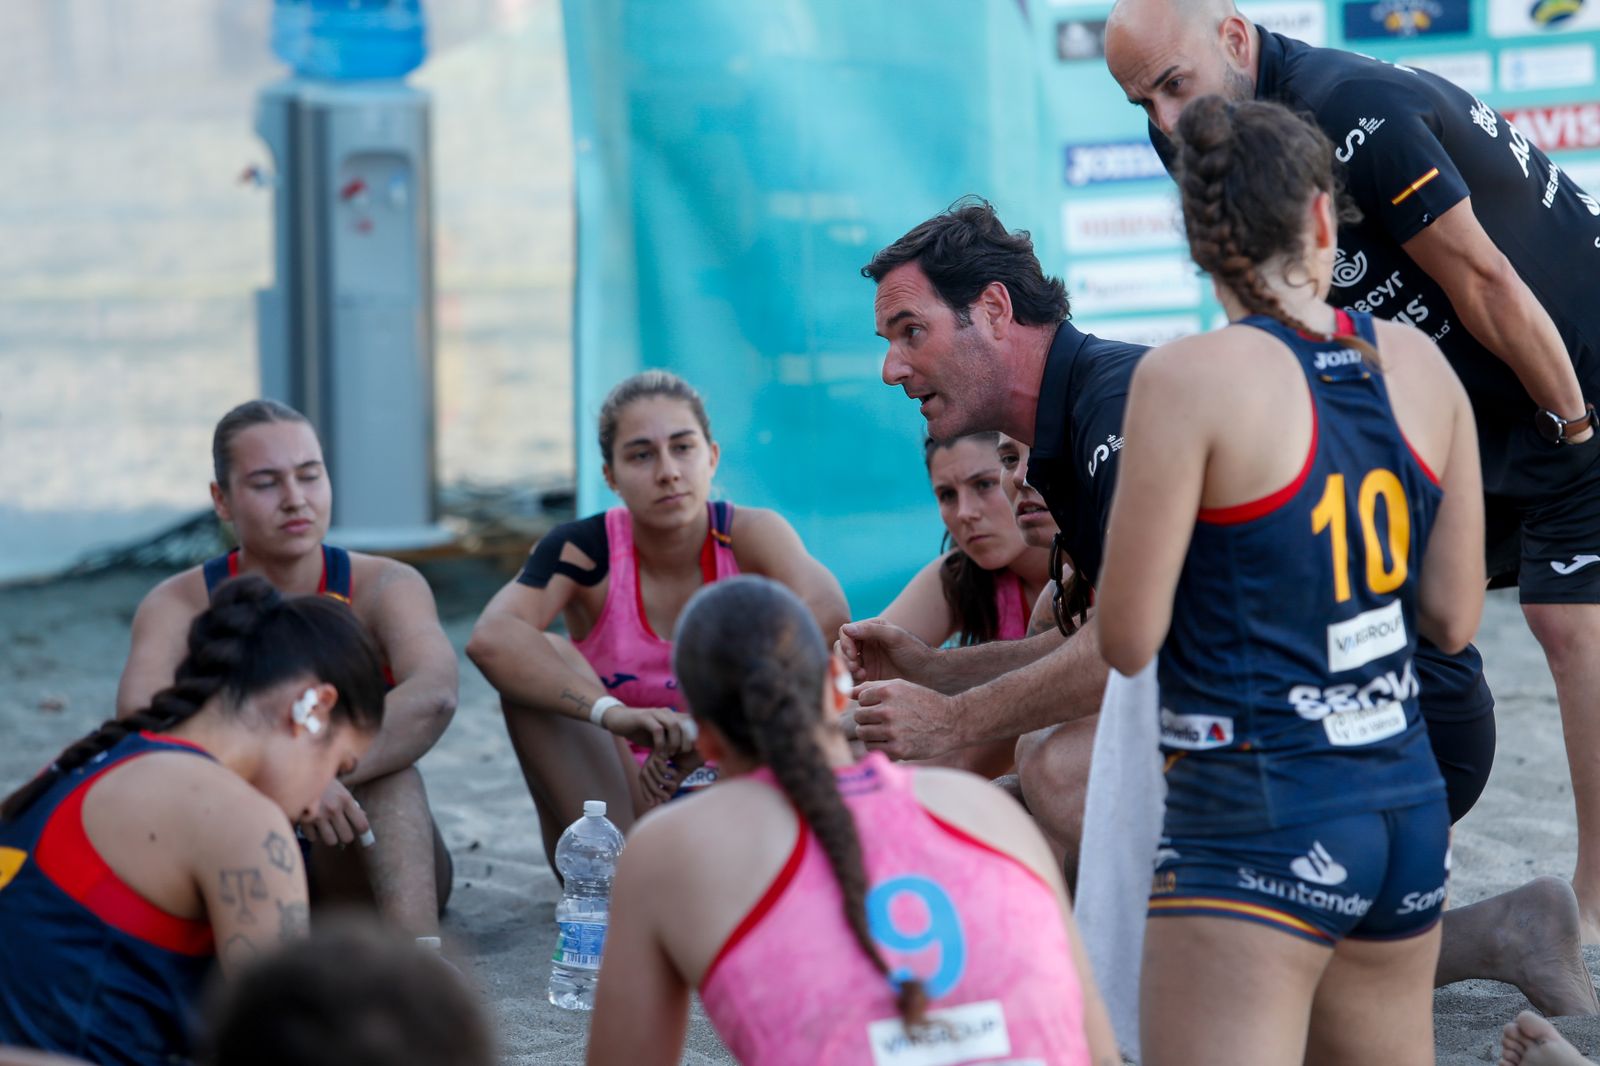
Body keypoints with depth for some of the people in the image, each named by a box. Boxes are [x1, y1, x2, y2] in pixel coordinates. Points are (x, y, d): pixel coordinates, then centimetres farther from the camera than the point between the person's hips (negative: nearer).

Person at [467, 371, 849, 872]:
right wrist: (612, 713, -45)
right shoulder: (584, 550, -12)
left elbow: (826, 612, -32)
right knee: (549, 659, -23)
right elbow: (490, 638, -31)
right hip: (613, 811, 0)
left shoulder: (750, 536, -11)